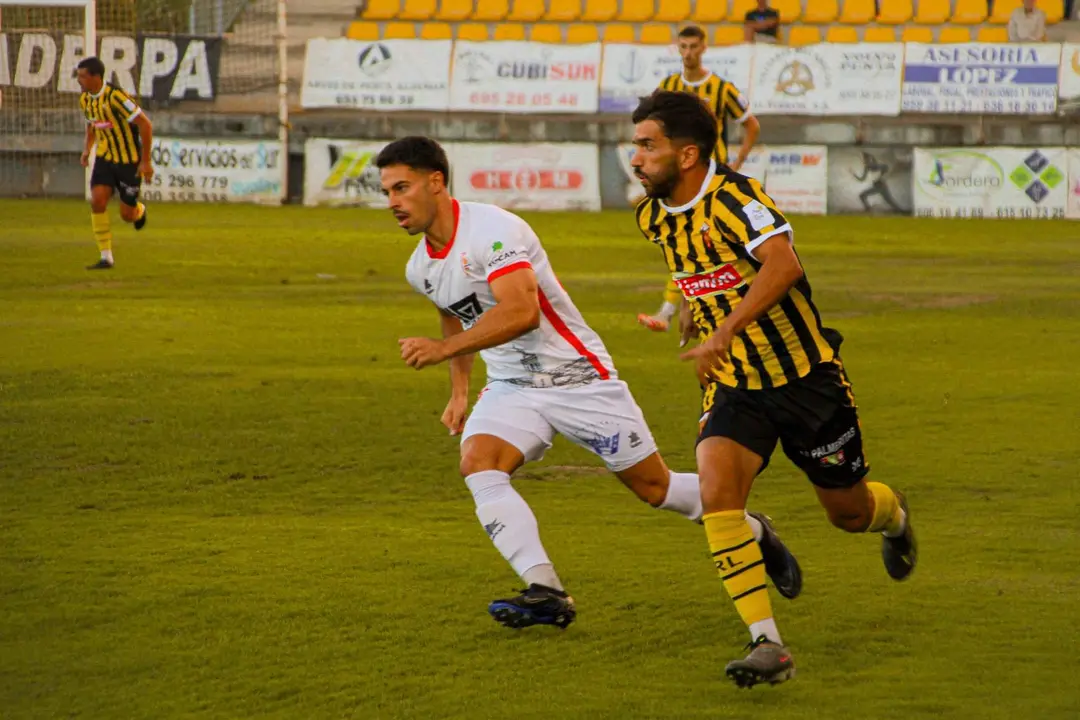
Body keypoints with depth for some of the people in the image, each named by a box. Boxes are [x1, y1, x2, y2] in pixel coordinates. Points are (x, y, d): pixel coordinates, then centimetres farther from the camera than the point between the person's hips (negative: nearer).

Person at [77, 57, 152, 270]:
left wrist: (146, 161, -18)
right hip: (105, 157, 6)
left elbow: (145, 124, -20)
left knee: (127, 215, 2)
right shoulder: (85, 100, 0)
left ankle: (139, 210, 42)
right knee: (97, 201, -15)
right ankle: (106, 257, -8)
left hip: (129, 161, -6)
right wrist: (87, 149, 7)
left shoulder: (115, 96, -25)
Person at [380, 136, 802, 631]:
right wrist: (459, 390, 21)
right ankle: (546, 592, -27)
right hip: (511, 387, 7)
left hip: (576, 377, -7)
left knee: (653, 486, 5)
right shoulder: (420, 269, 4)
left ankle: (753, 533, 31)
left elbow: (520, 311, -36)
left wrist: (442, 348, -38)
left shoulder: (491, 229, -23)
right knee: (477, 463, -23)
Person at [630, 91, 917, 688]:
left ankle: (892, 514, 51)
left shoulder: (732, 197, -22)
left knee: (848, 512, 11)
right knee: (716, 492, -22)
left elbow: (783, 264, -39)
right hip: (735, 386, 5)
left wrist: (725, 331, -42)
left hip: (806, 377, -5)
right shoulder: (655, 217, 1)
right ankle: (767, 644, -21)